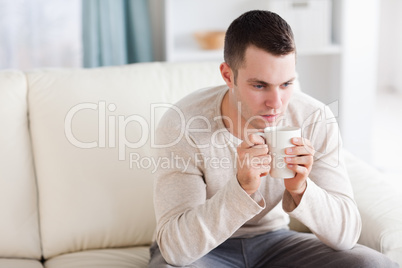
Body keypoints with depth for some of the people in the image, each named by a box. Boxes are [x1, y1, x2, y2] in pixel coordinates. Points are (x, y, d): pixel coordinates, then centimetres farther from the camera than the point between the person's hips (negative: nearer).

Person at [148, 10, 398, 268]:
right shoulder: (183, 125, -23)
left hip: (273, 240, 3)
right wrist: (242, 188, -40)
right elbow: (174, 245, -28)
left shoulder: (316, 120, -14)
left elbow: (346, 234, -14)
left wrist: (300, 189, -33)